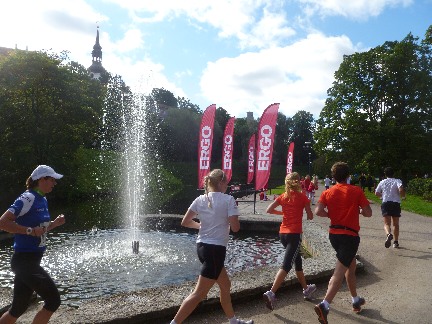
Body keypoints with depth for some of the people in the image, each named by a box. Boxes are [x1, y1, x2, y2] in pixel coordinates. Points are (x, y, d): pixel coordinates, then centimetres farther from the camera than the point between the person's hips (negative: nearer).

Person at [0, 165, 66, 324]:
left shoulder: (42, 200, 12)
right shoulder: (28, 198, -16)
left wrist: (55, 223, 7)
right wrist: (30, 230, -24)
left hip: (32, 261, 9)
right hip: (25, 261, -9)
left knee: (18, 308, 18)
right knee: (53, 301, -6)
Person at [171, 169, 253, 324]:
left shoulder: (200, 199, 4)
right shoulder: (228, 200, -11)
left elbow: (185, 222, 5)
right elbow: (235, 228, -14)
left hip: (202, 246, 8)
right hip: (216, 249, -8)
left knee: (225, 285, 24)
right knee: (199, 294, -1)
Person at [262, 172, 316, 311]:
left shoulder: (283, 196, 4)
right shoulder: (302, 197, -6)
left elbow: (269, 210, -1)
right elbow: (310, 217, -2)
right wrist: (308, 212, 20)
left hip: (283, 233, 6)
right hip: (295, 234, -6)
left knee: (297, 260, 22)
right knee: (286, 265, -8)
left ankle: (306, 289, 38)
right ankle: (271, 293, -19)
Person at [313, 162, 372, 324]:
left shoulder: (327, 192, 1)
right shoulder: (356, 191, -5)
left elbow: (318, 211, -12)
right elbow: (368, 213, -6)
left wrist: (331, 214, 6)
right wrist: (358, 210, 14)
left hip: (334, 233, 5)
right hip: (350, 235, -5)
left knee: (351, 266, 24)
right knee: (340, 272, -9)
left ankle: (356, 300, 36)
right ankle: (324, 305, -21)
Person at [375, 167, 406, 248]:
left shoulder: (382, 182, 8)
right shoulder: (397, 181, 1)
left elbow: (376, 193, 13)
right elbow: (401, 190, -18)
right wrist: (403, 196, 2)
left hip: (385, 203, 0)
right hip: (396, 204, 0)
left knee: (387, 223, -7)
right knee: (396, 224, 15)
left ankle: (388, 234, -39)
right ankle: (396, 242, 20)